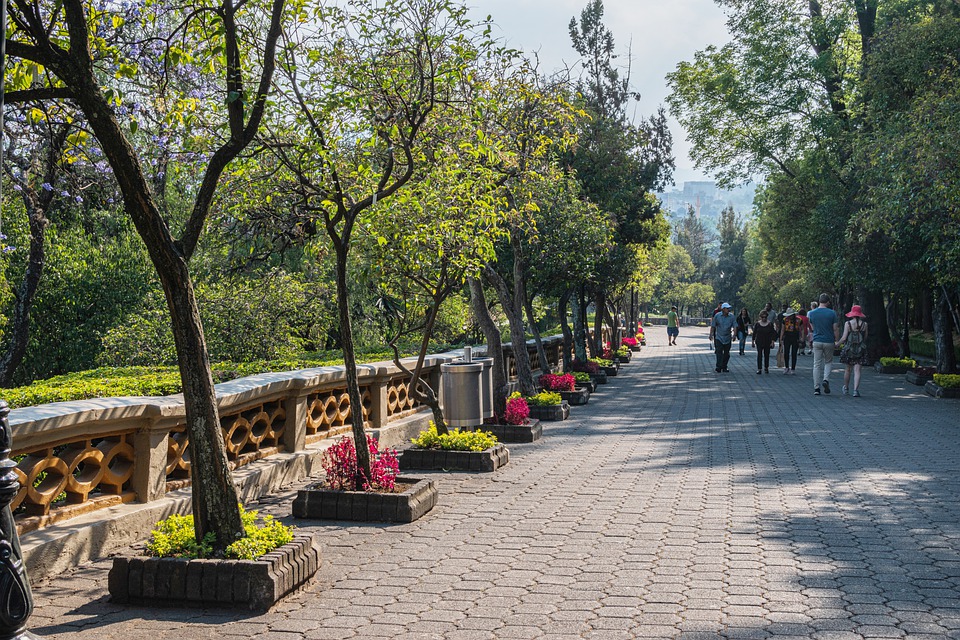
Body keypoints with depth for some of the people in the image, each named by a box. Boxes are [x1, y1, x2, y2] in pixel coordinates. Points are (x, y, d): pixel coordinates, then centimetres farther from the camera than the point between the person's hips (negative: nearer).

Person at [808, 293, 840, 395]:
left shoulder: (812, 313, -1)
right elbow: (835, 329, -4)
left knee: (817, 364, 4)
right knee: (828, 362, 17)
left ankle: (816, 388, 1)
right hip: (829, 341, -1)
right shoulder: (832, 313, -7)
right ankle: (826, 379, -5)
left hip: (817, 341, 1)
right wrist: (837, 341, 8)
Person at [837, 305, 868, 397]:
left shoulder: (848, 323, -8)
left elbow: (844, 338, -11)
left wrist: (837, 344, 5)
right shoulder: (864, 324, -1)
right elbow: (865, 337, 8)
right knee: (857, 371, -1)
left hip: (849, 348, -1)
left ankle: (846, 388, 30)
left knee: (848, 369, 15)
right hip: (860, 350, 1)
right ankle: (855, 390, -13)